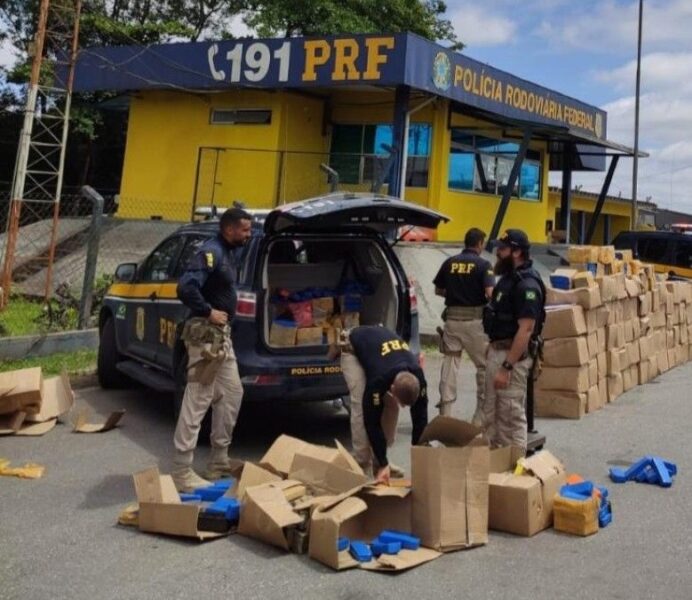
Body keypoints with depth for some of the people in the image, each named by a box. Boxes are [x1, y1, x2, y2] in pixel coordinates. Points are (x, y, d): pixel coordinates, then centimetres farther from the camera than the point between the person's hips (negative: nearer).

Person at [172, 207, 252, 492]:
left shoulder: (229, 253, 14)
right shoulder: (211, 252, -17)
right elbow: (185, 287, -29)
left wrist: (218, 313, 7)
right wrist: (208, 311, -20)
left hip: (222, 333, 10)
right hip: (206, 332, -10)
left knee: (231, 393, 16)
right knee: (198, 400, -7)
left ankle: (219, 461, 25)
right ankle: (182, 472, -2)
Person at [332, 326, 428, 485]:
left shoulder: (418, 378, -31)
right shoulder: (378, 379, -43)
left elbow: (420, 418, -21)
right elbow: (372, 421, -33)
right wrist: (383, 465, -29)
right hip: (354, 348, -5)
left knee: (391, 406, -5)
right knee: (361, 408, -19)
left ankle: (378, 460, 7)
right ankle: (363, 466, -9)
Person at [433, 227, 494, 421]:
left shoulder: (449, 262, 6)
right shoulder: (483, 265, -7)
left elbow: (438, 290, 13)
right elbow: (490, 294, -17)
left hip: (452, 318, 4)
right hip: (474, 320, -4)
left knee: (450, 365, 8)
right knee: (484, 366, 8)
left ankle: (445, 412, 9)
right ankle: (481, 415, 9)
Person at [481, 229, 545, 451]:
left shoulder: (526, 284, -19)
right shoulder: (508, 277, 11)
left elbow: (526, 329, -24)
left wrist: (507, 367, -25)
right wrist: (492, 346, 17)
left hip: (512, 355, -10)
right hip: (496, 350, 10)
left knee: (512, 416, -1)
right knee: (490, 415, 17)